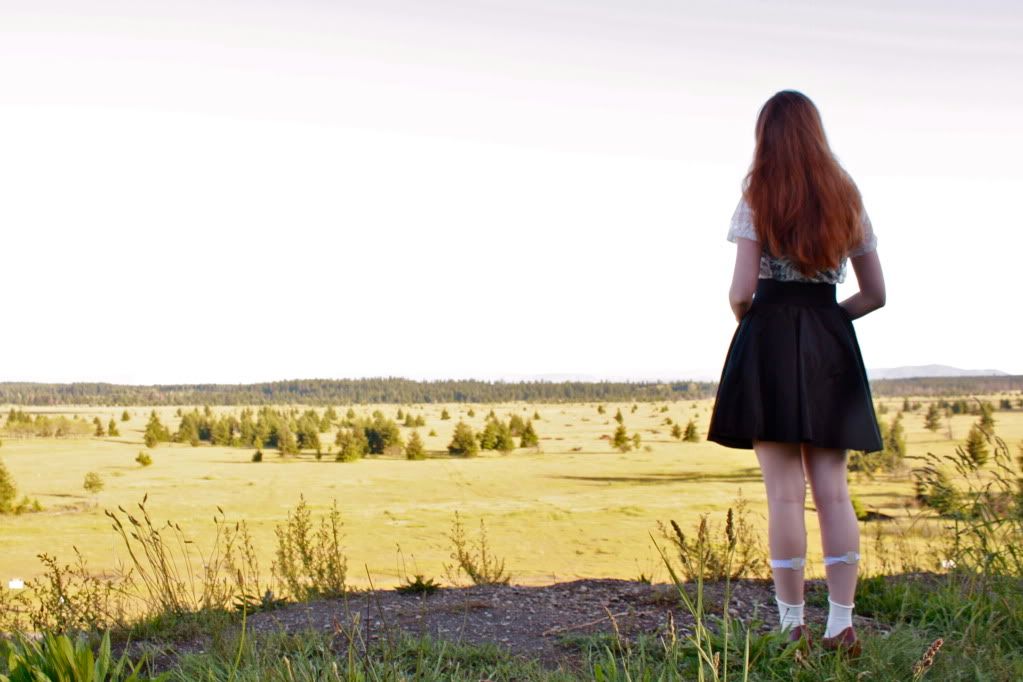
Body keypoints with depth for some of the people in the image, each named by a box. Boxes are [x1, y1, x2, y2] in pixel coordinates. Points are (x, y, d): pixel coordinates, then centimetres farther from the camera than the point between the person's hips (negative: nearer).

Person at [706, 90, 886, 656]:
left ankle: (792, 627, 1)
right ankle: (841, 625, 5)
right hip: (832, 350, 4)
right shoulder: (847, 200, 10)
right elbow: (874, 294, 10)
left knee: (785, 492, -2)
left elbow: (742, 291, -11)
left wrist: (743, 314, 10)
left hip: (770, 343, -4)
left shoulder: (758, 200, -3)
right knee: (832, 489, 5)